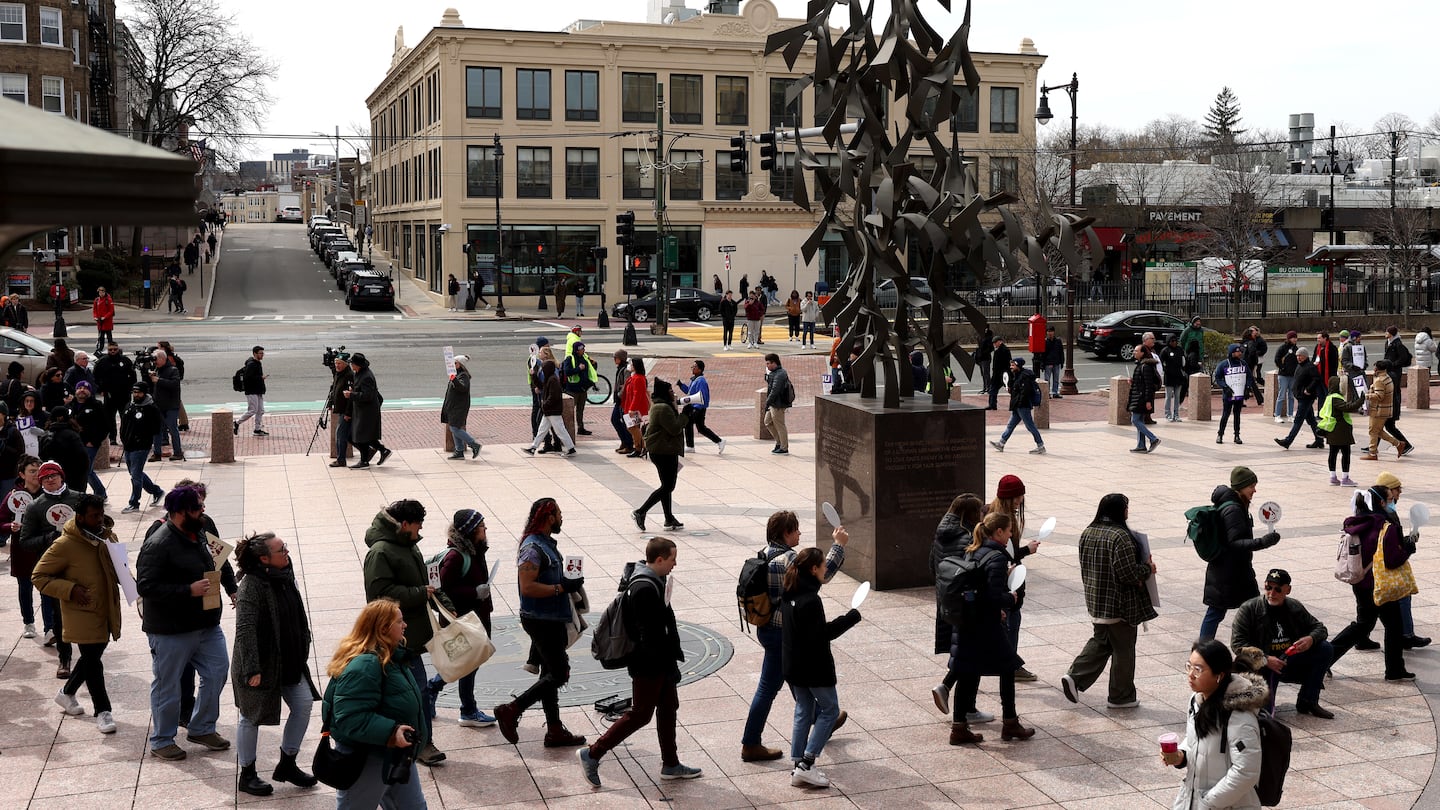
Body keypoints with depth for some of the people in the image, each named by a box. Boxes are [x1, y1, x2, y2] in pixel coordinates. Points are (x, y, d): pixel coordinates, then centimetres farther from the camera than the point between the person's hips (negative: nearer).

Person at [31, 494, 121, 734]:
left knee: (93, 656, 19)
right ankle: (102, 711, 9)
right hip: (83, 613, -7)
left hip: (106, 610, 7)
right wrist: (70, 589, -21)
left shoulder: (108, 537, 2)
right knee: (92, 660, -3)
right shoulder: (65, 545, -18)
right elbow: (39, 576, -11)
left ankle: (67, 692, 42)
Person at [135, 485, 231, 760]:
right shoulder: (158, 545, -20)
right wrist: (189, 590, -27)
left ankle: (202, 728, 29)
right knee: (167, 685, 6)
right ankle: (161, 740, 23)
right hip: (171, 630, -8)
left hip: (206, 624, 8)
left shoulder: (198, 534, 7)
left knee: (217, 671, 11)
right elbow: (146, 586, -25)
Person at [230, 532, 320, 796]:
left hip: (289, 661, 8)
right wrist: (252, 669, -29)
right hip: (260, 665, -8)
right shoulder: (251, 585, -23)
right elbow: (245, 629, -27)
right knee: (251, 717, 8)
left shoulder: (284, 575, 2)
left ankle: (287, 765, 23)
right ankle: (247, 776, 24)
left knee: (303, 704, 7)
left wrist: (302, 651, 18)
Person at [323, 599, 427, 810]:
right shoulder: (364, 666, -28)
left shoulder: (389, 656, 5)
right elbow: (352, 719, -33)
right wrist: (391, 732, -39)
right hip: (366, 761, -10)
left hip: (396, 755, 10)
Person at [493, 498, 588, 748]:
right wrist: (562, 587, -23)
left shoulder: (547, 543, 11)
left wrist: (568, 583, 11)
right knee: (559, 674, -8)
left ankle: (555, 731, 21)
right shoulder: (533, 548, -20)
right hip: (541, 621, -10)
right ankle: (511, 711, -2)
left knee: (551, 673, 14)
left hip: (551, 619, 10)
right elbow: (527, 587, -27)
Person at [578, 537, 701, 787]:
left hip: (659, 663, 10)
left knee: (668, 709, 16)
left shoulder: (653, 581, 7)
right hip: (648, 666, -10)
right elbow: (650, 635, -27)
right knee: (640, 714, 0)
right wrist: (669, 666, -23)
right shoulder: (645, 589, -26)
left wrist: (671, 660, 21)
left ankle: (670, 765, 28)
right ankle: (592, 754, 8)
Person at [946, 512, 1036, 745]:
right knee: (1008, 669, 10)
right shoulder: (997, 557, -18)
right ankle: (1010, 723, 20)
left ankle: (959, 727, 11)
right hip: (987, 627, -8)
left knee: (968, 674, 11)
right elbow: (995, 595, -24)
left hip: (966, 622, 8)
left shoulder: (973, 552, 8)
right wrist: (1011, 599, -4)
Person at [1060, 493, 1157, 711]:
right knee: (1123, 649, 8)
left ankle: (1074, 676, 4)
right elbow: (1129, 573, -22)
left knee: (1099, 642, 20)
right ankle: (1121, 696, 18)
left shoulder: (1087, 533, 3)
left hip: (1096, 601, 7)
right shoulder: (1120, 536, -22)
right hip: (1119, 604, -7)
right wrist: (1148, 568, -4)